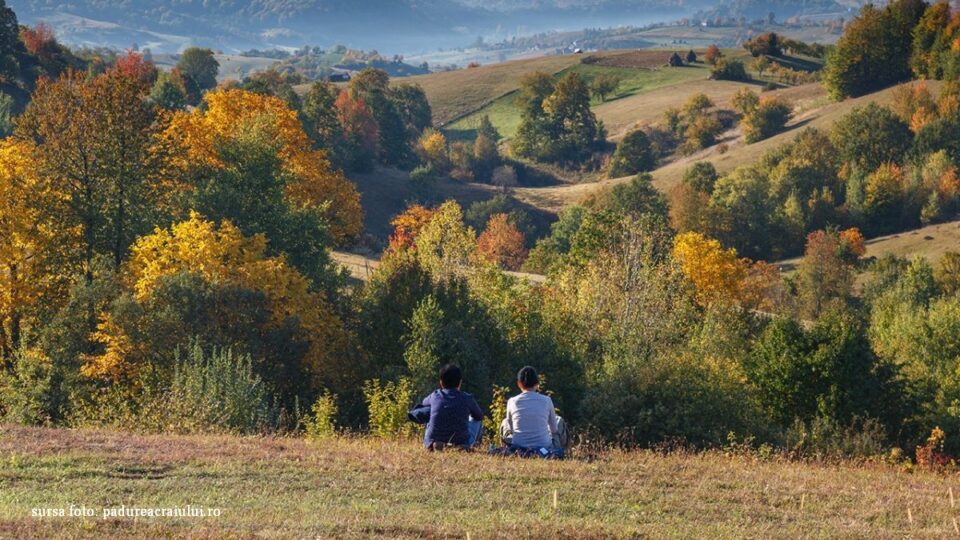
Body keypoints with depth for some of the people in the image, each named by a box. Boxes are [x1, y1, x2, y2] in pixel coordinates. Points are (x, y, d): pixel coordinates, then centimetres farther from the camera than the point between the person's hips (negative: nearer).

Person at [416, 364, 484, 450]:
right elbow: (480, 416, 16)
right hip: (462, 445, -1)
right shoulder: (467, 399, -3)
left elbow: (424, 403, 27)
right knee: (477, 420, 25)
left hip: (434, 444, 1)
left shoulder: (435, 396, 2)